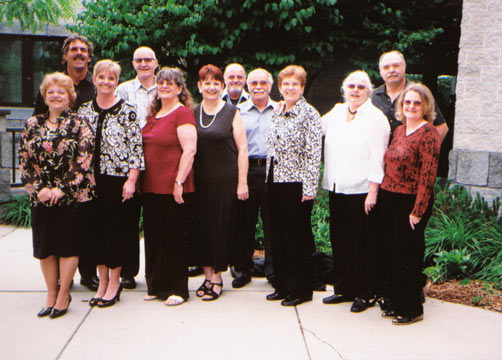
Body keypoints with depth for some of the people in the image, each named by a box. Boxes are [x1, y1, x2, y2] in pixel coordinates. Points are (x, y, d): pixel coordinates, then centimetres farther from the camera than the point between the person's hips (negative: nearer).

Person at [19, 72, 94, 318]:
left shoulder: (78, 124, -1)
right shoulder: (33, 124, 10)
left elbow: (84, 161, -9)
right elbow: (24, 161, 6)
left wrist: (62, 189, -14)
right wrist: (38, 188, -6)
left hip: (71, 196, -4)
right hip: (40, 197, 4)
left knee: (67, 245, 0)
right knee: (44, 247, 8)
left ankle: (63, 295, 13)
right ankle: (51, 294, 21)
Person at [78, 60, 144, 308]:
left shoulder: (127, 111, -4)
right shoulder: (84, 111, 8)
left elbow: (136, 148, -7)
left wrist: (131, 180, -12)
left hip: (119, 179, -4)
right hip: (92, 181, 4)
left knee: (117, 229, 2)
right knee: (96, 229, 9)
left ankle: (115, 282, 16)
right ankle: (103, 281, 23)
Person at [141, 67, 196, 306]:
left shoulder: (182, 113, -7)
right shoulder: (153, 114, 16)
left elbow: (190, 150, -16)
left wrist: (179, 181, -20)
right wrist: (139, 179, 16)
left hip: (172, 187, -8)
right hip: (150, 186, 8)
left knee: (174, 238, 0)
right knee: (152, 237, 12)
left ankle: (177, 289, 11)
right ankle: (156, 286, 24)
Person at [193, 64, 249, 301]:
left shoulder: (231, 113, 0)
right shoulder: (193, 113, 10)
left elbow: (242, 148, -3)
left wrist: (242, 182, -8)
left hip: (226, 179, -3)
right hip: (200, 181, 4)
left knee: (221, 227, -1)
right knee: (202, 226, 5)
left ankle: (217, 278, 9)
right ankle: (208, 275, 17)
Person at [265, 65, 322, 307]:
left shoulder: (309, 114, -7)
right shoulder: (277, 113, 13)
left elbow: (313, 153, -12)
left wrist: (309, 188, -17)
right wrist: (269, 177, 15)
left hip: (296, 183, -7)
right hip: (275, 182, 7)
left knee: (297, 237, 0)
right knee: (277, 235, 11)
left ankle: (302, 290, 12)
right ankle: (283, 285, 24)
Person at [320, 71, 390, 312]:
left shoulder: (375, 118, -5)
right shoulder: (336, 113, 13)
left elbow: (377, 158, -9)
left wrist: (373, 192, -14)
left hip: (361, 190, -6)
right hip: (336, 188, 6)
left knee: (363, 244, 2)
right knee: (339, 240, 12)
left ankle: (364, 294, 14)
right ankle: (343, 289, 25)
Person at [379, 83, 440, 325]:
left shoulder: (428, 133, -12)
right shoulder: (399, 131, 11)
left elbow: (428, 175, -16)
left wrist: (418, 211, -18)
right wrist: (381, 194, 11)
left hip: (411, 202, -7)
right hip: (390, 200, 7)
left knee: (408, 256, 2)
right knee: (391, 252, 13)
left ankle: (413, 309, 18)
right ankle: (395, 303, 28)